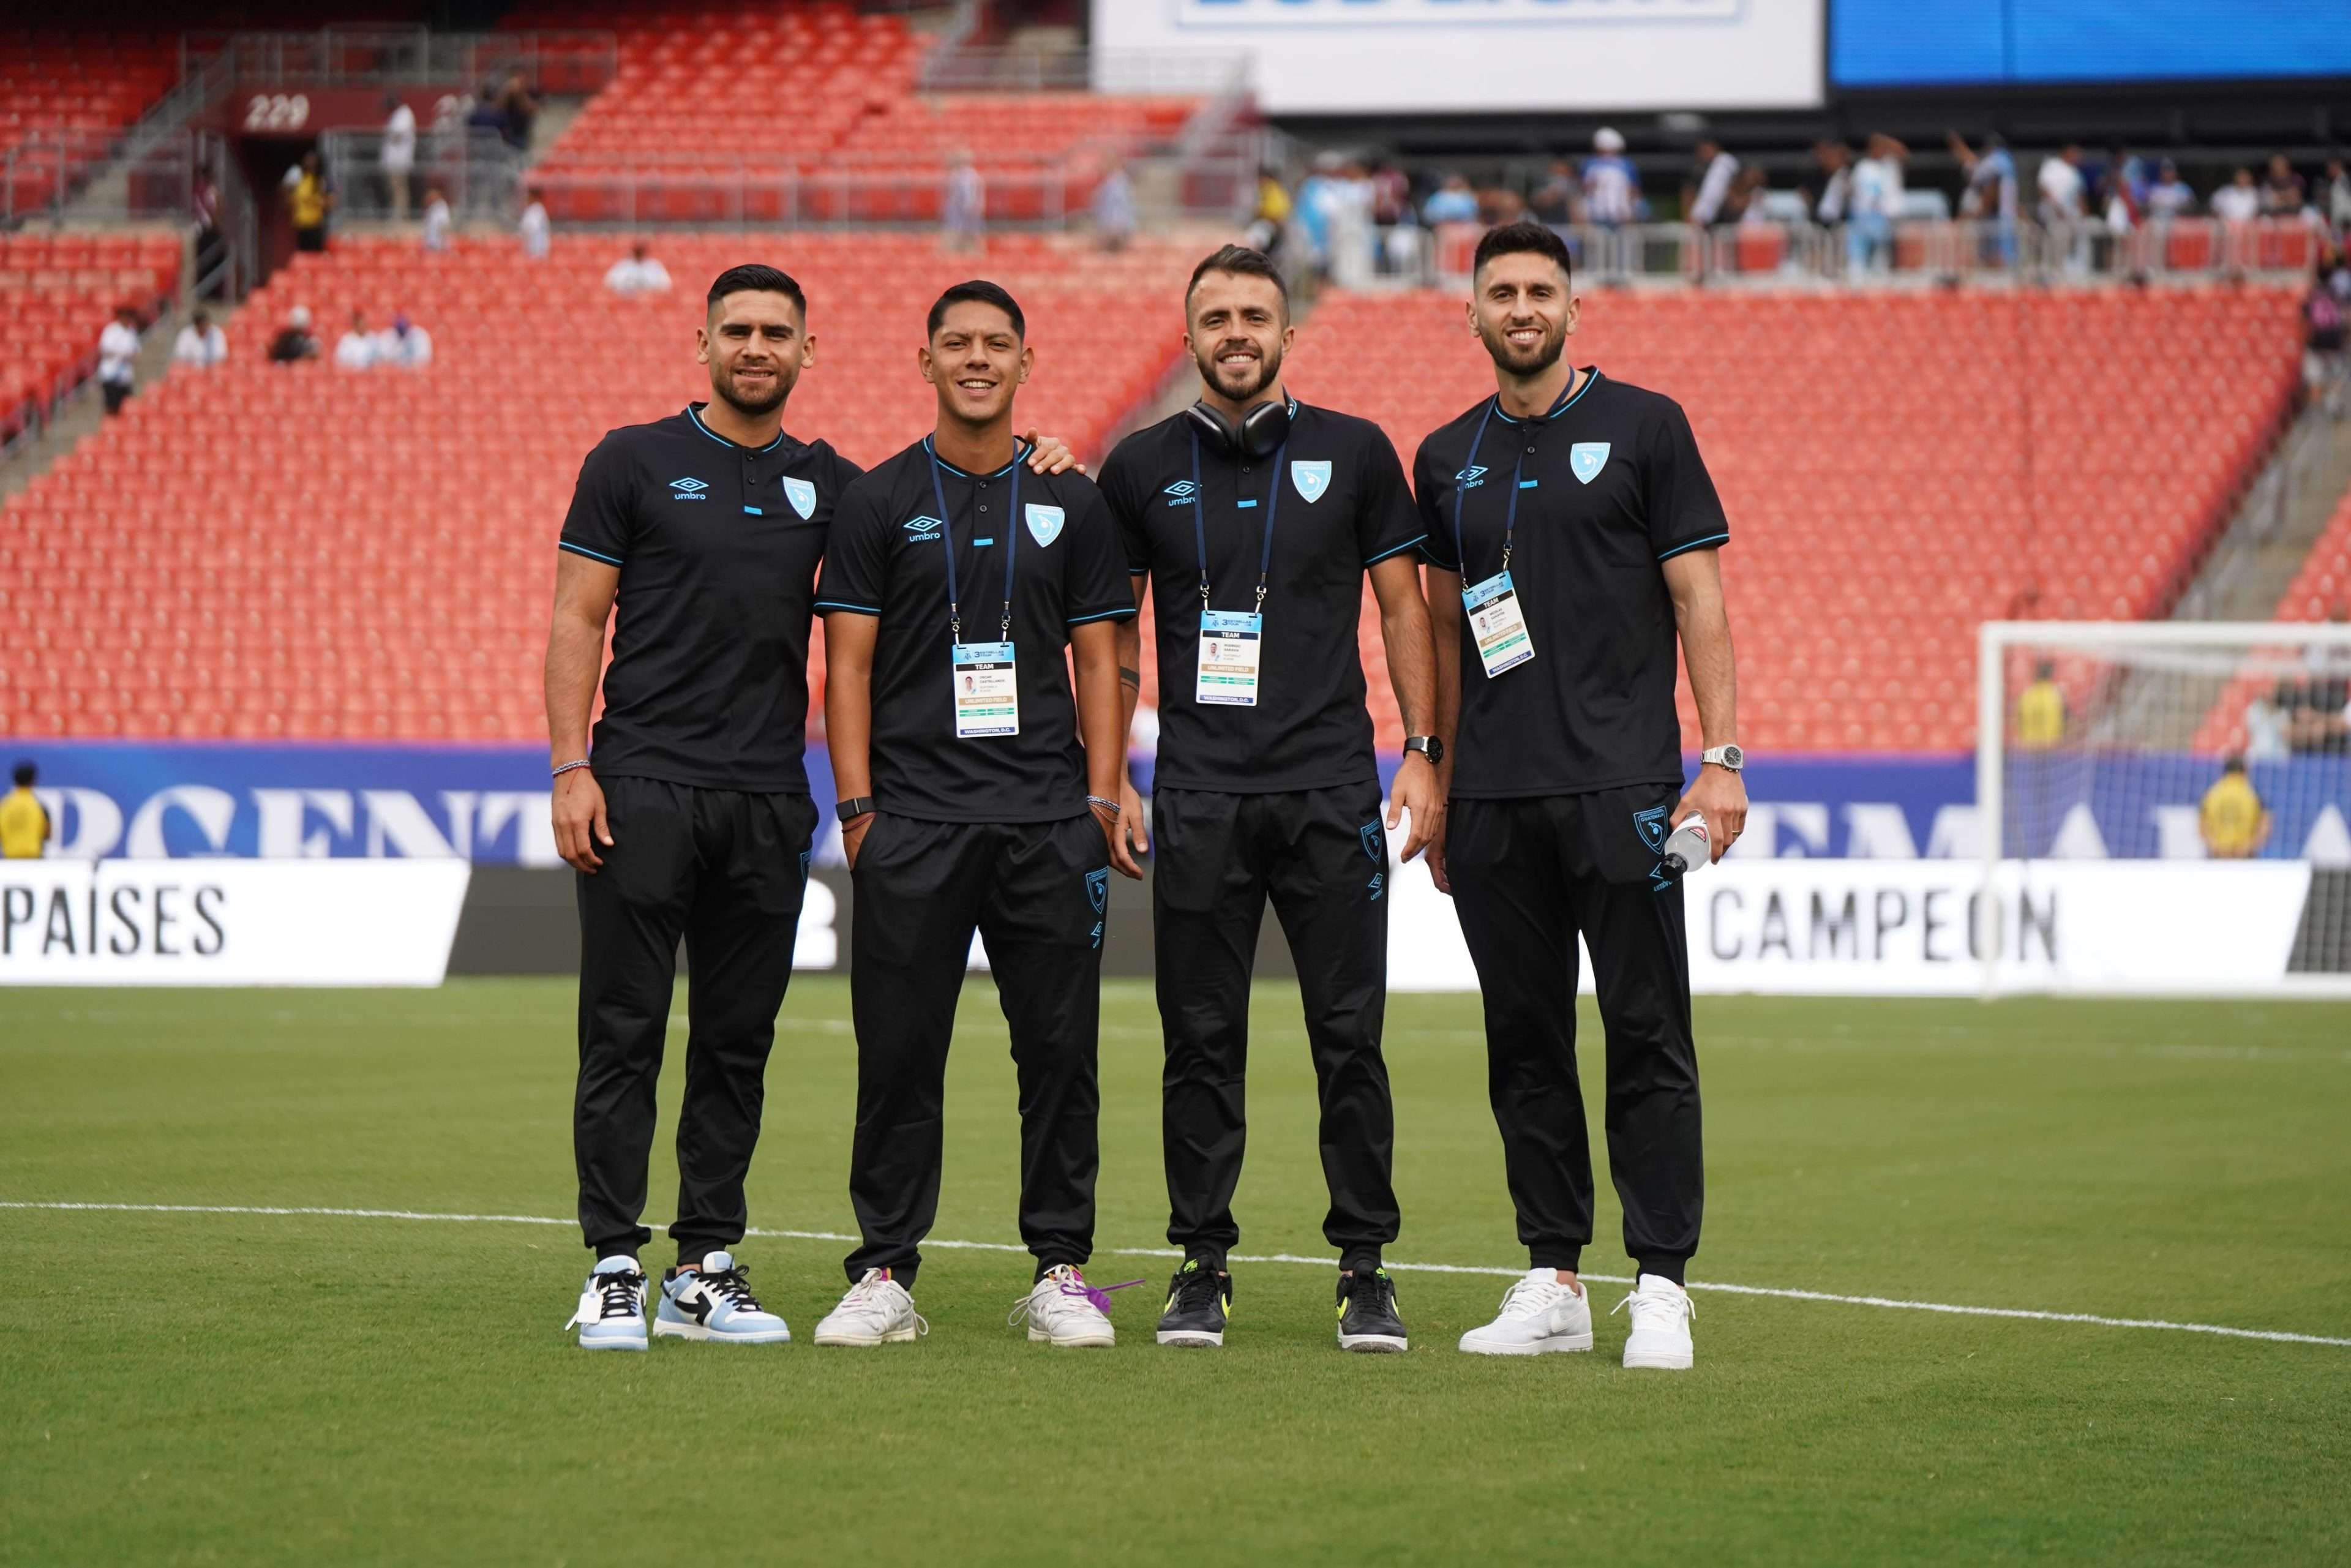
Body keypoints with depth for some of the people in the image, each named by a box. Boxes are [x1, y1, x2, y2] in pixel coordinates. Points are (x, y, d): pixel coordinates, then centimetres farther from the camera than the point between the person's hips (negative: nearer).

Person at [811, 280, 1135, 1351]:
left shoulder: (1070, 504, 11)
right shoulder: (878, 504, 6)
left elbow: (1098, 660, 10)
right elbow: (849, 665, 3)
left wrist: (1103, 799, 0)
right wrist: (857, 804, -5)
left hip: (1048, 818, 1)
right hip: (913, 819, -1)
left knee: (1060, 1048, 1)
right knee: (899, 1052, -1)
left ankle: (1060, 1271, 8)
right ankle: (885, 1274, 5)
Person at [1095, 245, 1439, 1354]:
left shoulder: (1354, 453, 5)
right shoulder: (1143, 469, 7)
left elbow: (1404, 606, 9)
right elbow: (1115, 636, 13)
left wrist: (1422, 750, 1)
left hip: (1332, 792, -1)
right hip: (1198, 799, 1)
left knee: (1351, 1037, -2)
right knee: (1202, 1042, 2)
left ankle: (1364, 1269, 5)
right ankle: (1202, 1264, 9)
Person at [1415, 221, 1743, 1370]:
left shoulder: (1643, 427, 2)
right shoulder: (1447, 459, 13)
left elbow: (1698, 597, -1)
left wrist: (1722, 758, -9)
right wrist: (1435, 782, 14)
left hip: (1619, 784, -4)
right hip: (1492, 799, 4)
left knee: (1648, 1036, -4)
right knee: (1524, 1043, 6)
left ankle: (1661, 1285, -2)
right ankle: (1552, 1284, 12)